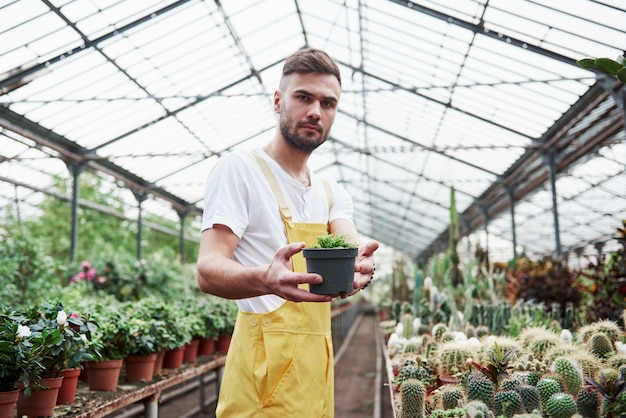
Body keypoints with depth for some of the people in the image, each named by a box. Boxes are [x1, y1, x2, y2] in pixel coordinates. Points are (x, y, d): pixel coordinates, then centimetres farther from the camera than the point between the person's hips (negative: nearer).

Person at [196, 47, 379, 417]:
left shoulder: (332, 193, 13)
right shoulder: (239, 169, -8)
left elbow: (352, 246, -6)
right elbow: (209, 270, -19)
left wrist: (361, 264, -30)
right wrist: (266, 280, -40)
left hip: (318, 360, 7)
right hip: (265, 362, -7)